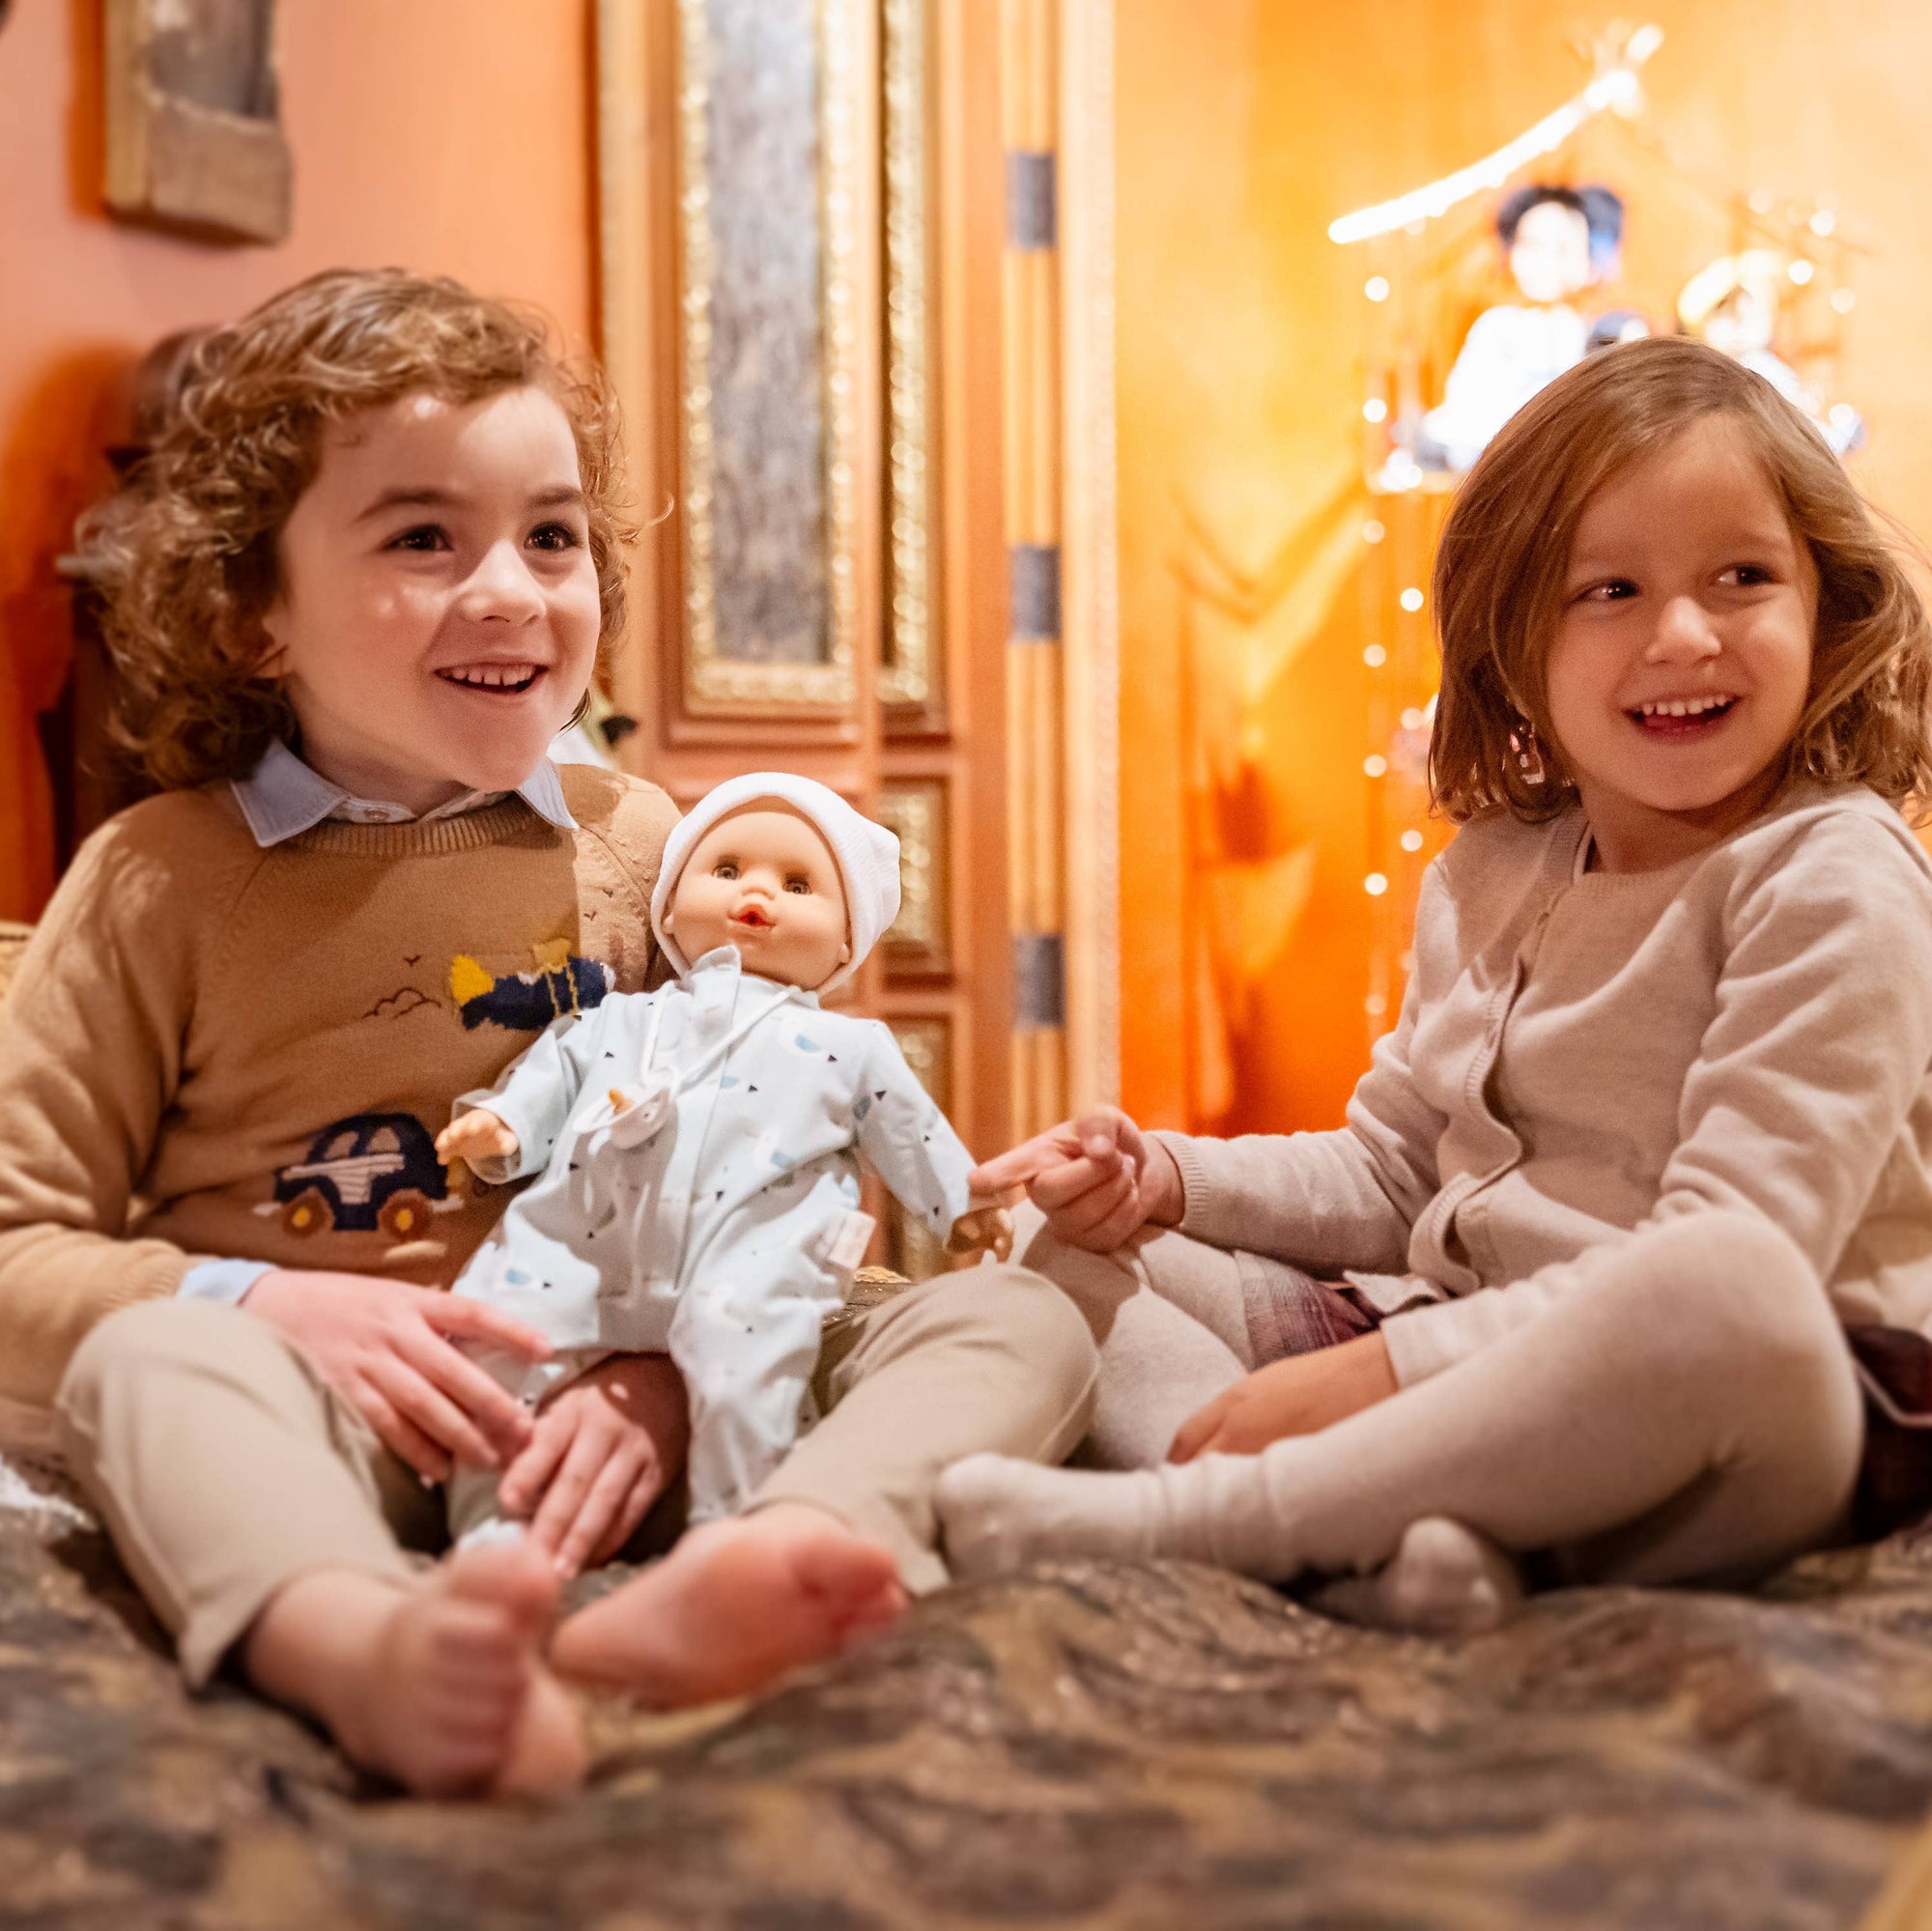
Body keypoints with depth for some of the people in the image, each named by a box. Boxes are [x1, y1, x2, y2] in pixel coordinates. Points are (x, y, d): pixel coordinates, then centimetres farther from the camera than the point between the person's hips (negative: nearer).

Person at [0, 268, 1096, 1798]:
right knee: (154, 1362, -33)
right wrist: (266, 1306, -17)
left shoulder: (641, 846, 10)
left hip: (624, 1432, 3)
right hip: (338, 1434, -2)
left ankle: (741, 1577, -47)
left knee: (1020, 1318, -15)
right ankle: (376, 1651, -64)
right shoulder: (161, 883, 3)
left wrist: (677, 1365, -13)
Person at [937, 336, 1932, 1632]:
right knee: (1063, 1237, 5)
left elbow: (1727, 1261, -21)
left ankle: (1166, 1517, -30)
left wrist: (1389, 1368, -26)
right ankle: (1363, 1520, -24)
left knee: (1723, 1290, -42)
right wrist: (1168, 1180, 2)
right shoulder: (1486, 882, 13)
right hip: (1469, 1361, 7)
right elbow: (1392, 1177, 20)